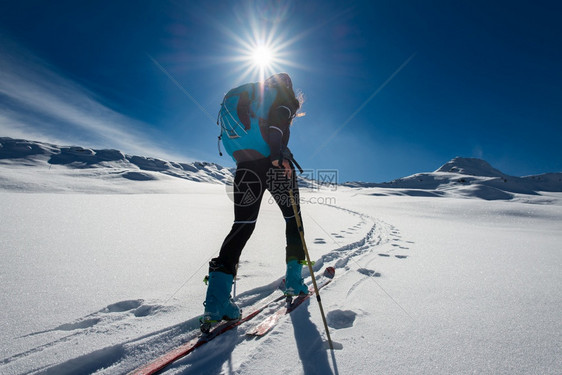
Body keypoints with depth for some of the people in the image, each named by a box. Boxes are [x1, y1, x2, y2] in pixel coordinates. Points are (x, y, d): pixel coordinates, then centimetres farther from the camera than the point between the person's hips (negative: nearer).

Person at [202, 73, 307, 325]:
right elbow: (277, 119, -13)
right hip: (273, 162, -5)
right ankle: (293, 281, 15)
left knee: (242, 225, 0)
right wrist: (277, 153, -24)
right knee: (292, 217, 13)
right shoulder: (284, 96, 11)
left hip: (246, 163, 5)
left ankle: (217, 298, -12)